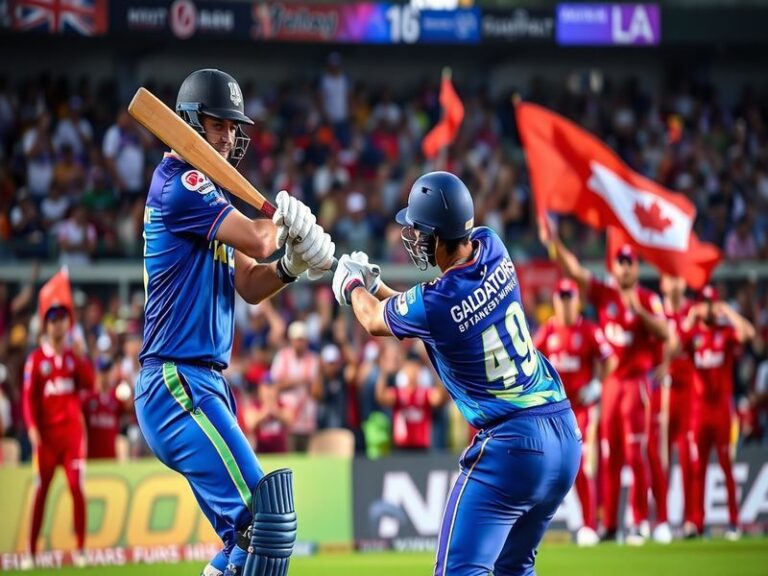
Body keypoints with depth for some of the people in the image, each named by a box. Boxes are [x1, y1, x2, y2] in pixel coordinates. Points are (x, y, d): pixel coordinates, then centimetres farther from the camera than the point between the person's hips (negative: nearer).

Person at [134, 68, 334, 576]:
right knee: (267, 522, -18)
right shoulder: (179, 183, -10)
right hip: (178, 385, -10)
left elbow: (250, 286, 19)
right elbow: (258, 241, -19)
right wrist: (285, 219, 3)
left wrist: (292, 266, 0)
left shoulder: (210, 198, 20)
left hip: (204, 384, 10)